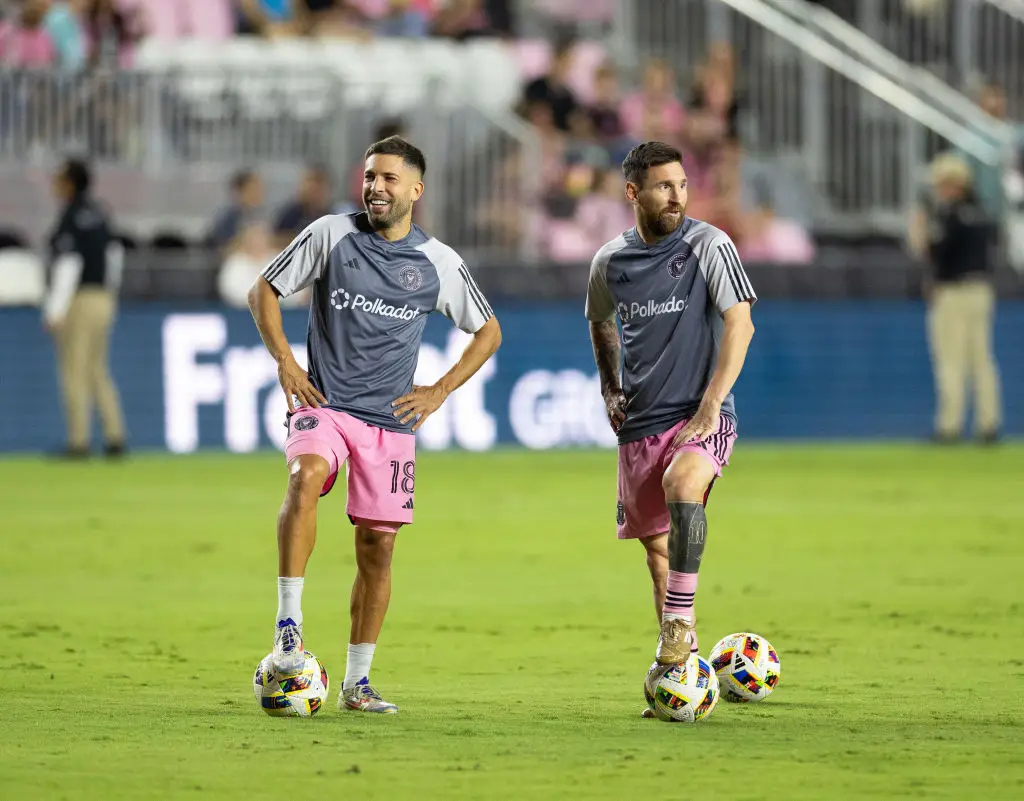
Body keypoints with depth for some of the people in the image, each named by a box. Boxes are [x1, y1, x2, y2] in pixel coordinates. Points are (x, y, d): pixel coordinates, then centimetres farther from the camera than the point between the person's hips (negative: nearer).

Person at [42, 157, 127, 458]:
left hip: (77, 301, -8)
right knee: (98, 371, 14)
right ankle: (115, 437, 9)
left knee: (74, 373, -3)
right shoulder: (98, 213, 10)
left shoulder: (70, 216, -14)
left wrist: (55, 311, -18)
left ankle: (79, 441, -3)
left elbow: (68, 264, -19)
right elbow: (115, 254, 18)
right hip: (102, 298, 8)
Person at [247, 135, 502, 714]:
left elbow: (488, 331, 14)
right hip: (324, 405, -2)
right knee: (306, 478, -32)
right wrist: (284, 360, -5)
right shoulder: (331, 234, 1)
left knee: (377, 546, 2)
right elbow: (265, 290, 9)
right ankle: (289, 626, -33)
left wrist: (441, 391, 3)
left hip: (391, 419, 2)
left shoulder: (439, 263, 4)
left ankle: (357, 682, 13)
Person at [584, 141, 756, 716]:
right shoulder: (610, 262, 7)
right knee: (655, 544, 8)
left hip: (701, 416, -5)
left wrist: (711, 405, -17)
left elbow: (740, 324, -10)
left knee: (681, 485, -34)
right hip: (640, 425, 5)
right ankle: (683, 668, 22)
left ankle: (680, 621, -28)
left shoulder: (709, 246, -6)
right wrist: (610, 387, 14)